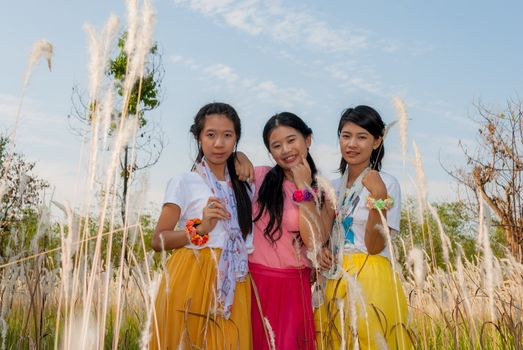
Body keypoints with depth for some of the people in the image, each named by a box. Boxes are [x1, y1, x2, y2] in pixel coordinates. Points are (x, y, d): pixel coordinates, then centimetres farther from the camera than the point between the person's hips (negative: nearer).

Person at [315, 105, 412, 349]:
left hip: (369, 282, -6)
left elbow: (375, 246, -15)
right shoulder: (334, 186, 10)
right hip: (335, 282, 6)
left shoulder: (386, 183, -7)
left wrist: (378, 198, -26)